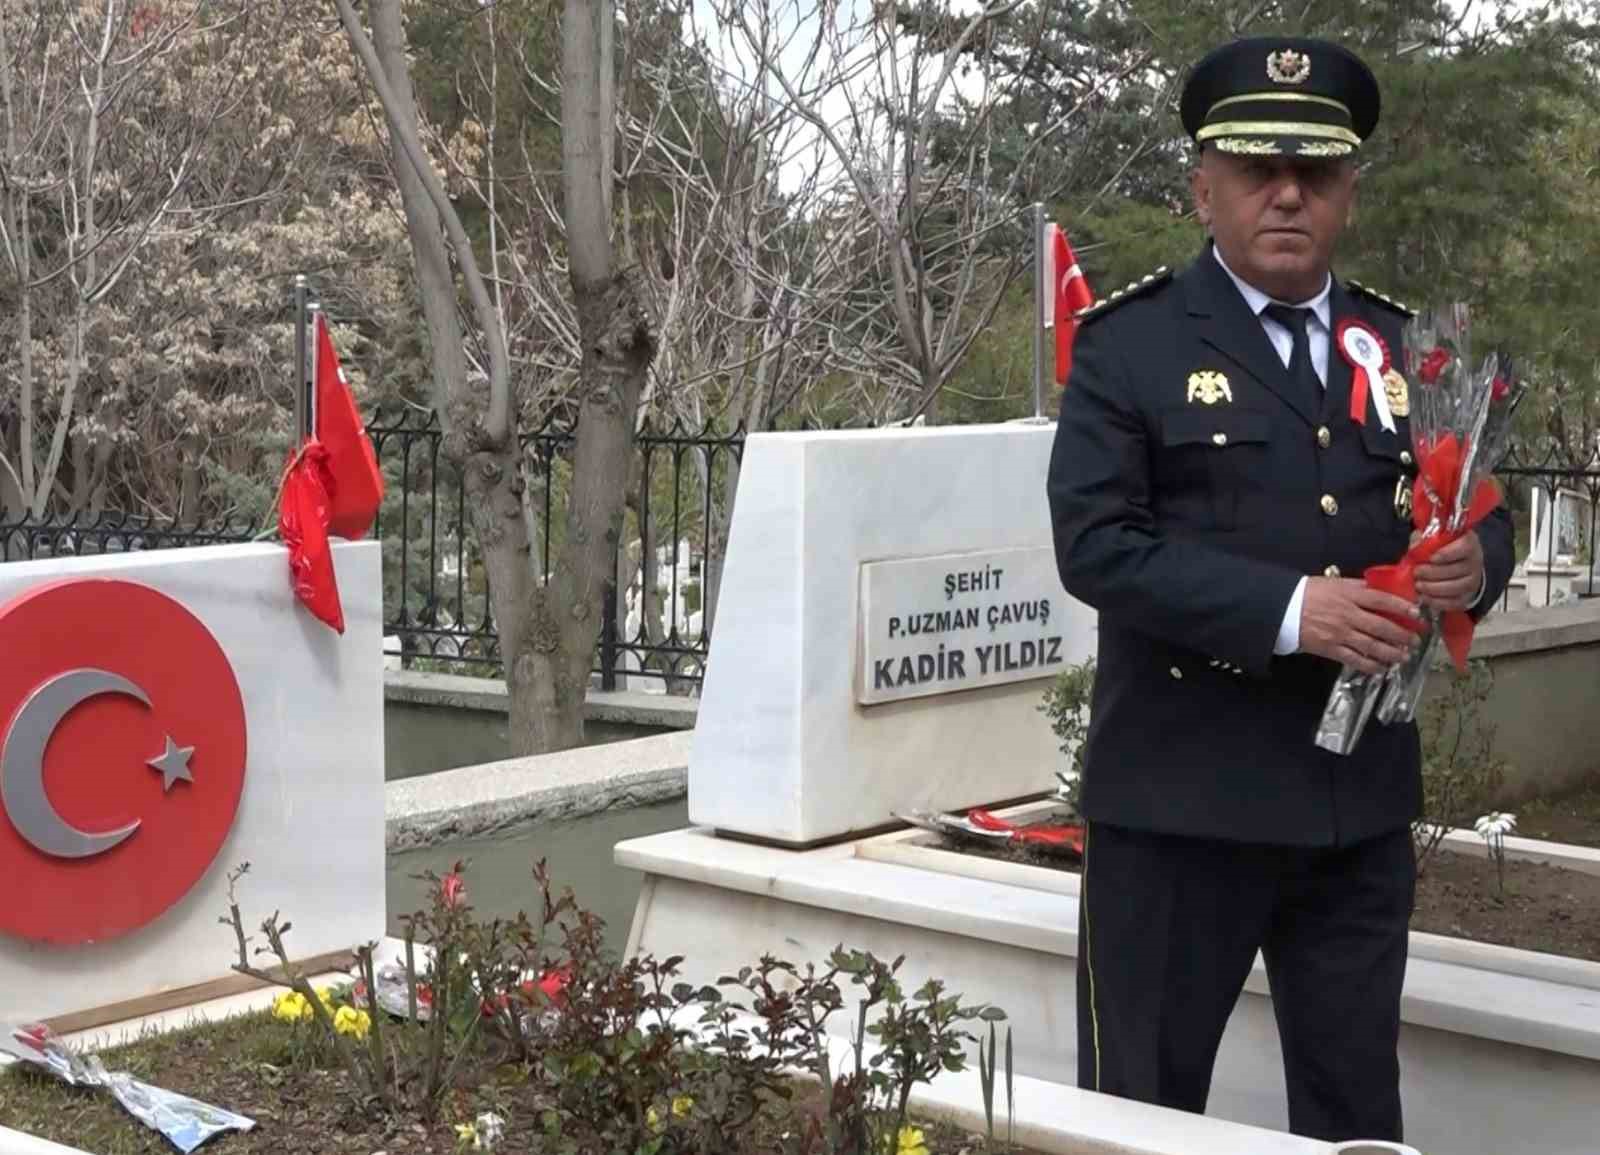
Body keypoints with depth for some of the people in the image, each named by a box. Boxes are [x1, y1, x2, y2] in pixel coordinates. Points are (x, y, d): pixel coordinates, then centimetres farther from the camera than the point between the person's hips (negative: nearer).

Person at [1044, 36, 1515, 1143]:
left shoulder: (1401, 344, 11)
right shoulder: (1130, 342, -4)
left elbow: (1477, 511, 17)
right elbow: (1095, 545, -14)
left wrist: (1474, 563, -8)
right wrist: (1287, 610, -23)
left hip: (1363, 802, 5)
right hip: (1182, 798, -4)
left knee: (1359, 1105, 16)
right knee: (1141, 1107, 7)